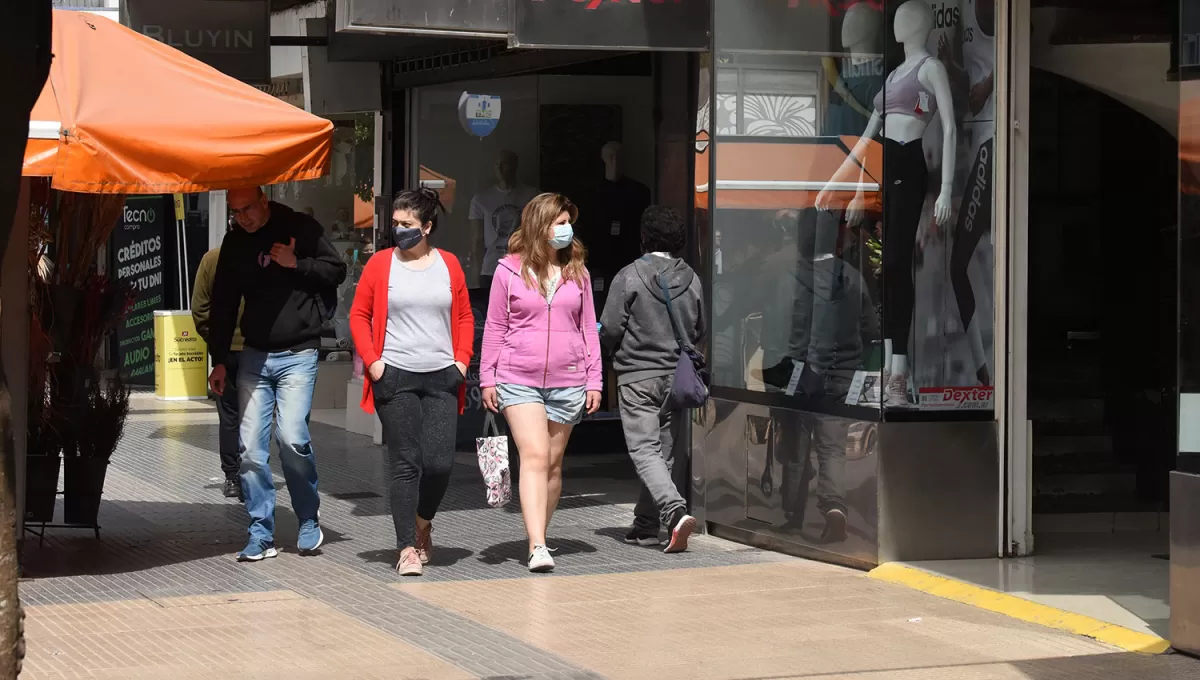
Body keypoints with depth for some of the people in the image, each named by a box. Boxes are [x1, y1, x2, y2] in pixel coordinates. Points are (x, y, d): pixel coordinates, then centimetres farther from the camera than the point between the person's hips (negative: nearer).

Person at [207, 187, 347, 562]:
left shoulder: (300, 228, -2)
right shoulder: (234, 243, 10)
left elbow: (336, 270, 2)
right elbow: (223, 304, 15)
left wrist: (295, 264, -12)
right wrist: (219, 361, 12)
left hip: (297, 354, -4)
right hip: (254, 356, 4)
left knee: (292, 437, -16)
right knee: (251, 447, -3)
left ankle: (309, 521, 4)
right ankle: (261, 535, 5)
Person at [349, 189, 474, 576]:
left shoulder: (449, 265, 7)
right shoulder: (380, 263, 2)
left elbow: (465, 317, 13)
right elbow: (359, 315, 5)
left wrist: (462, 359, 1)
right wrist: (371, 360, -5)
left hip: (442, 377, 1)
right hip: (395, 377, -1)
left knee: (440, 462, -5)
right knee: (405, 464, -2)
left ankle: (422, 522, 24)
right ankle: (408, 549, 3)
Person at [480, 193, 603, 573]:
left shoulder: (577, 272, 9)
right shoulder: (509, 270, 2)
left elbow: (588, 328, 12)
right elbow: (495, 327, 5)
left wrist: (594, 381, 7)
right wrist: (487, 378, 1)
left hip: (567, 383, 3)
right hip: (518, 381, -3)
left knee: (554, 463, 7)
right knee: (534, 456, -15)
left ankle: (539, 538, 20)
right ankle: (537, 547, -20)